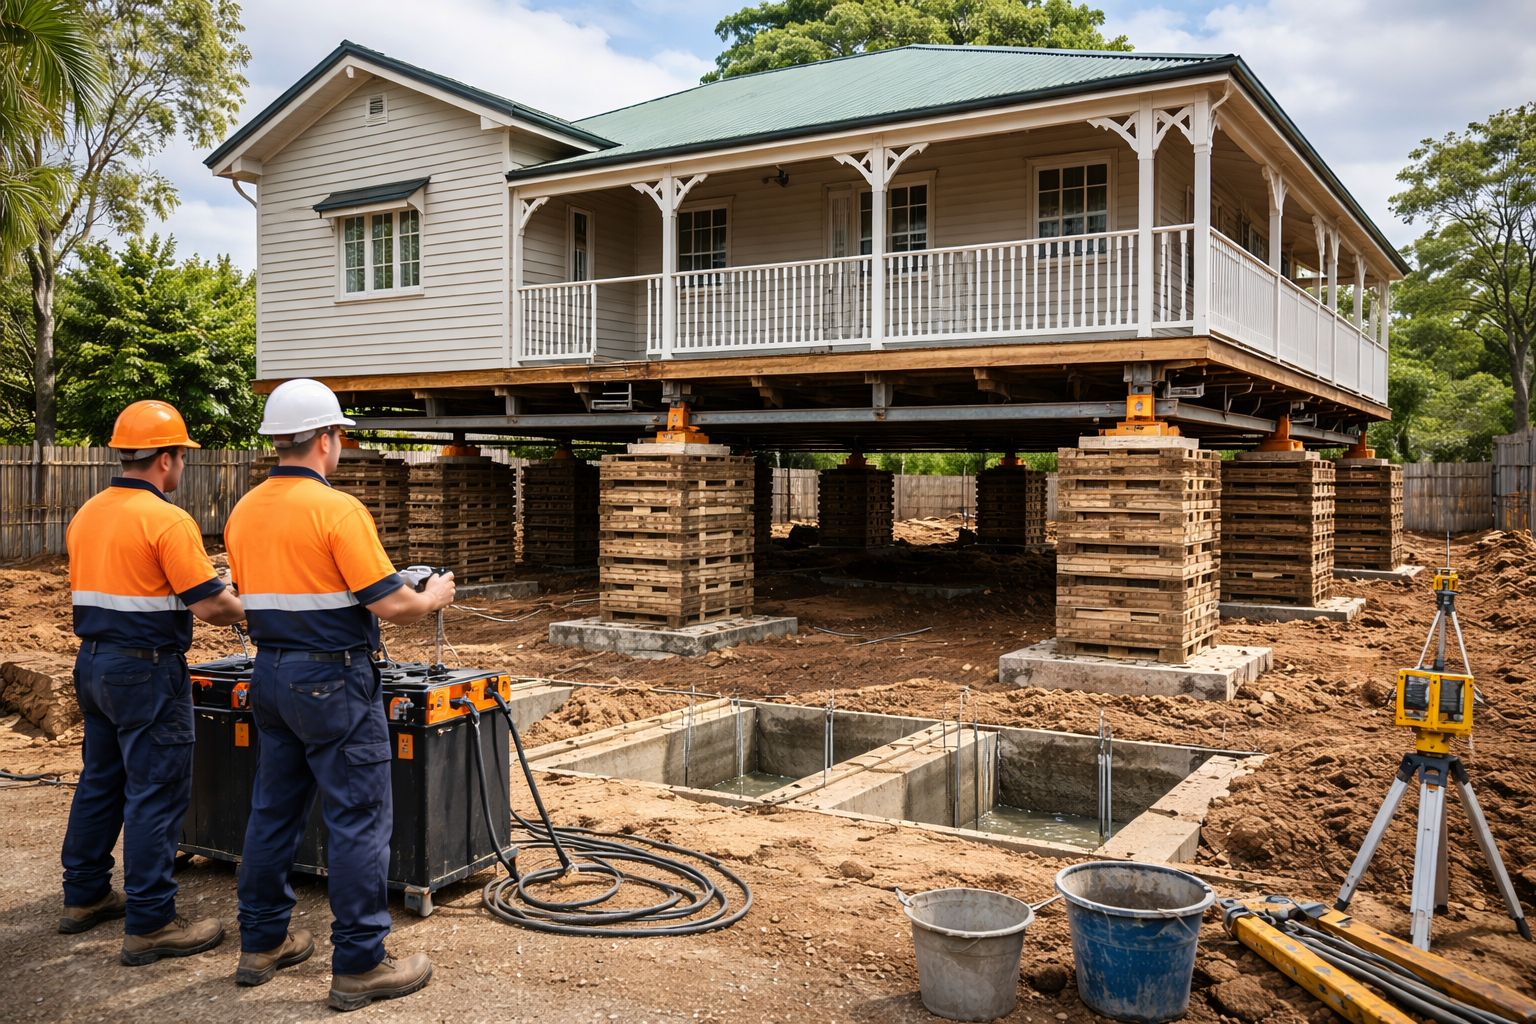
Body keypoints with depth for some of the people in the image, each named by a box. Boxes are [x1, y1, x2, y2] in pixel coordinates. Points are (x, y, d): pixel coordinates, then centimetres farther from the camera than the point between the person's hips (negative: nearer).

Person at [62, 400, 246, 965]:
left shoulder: (86, 514, 9)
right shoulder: (167, 521, -17)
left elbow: (91, 590, 18)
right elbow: (209, 604, -20)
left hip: (92, 661, 9)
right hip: (147, 670, -9)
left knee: (100, 782, 20)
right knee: (156, 794, -2)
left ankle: (83, 896, 33)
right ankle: (149, 923, 3)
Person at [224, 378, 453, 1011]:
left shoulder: (243, 512, 8)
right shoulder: (337, 509, -17)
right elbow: (390, 604, -18)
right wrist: (434, 598, 1)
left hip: (271, 674, 8)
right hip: (333, 679, -8)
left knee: (274, 810, 17)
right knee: (359, 820, 0)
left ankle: (261, 943, 28)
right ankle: (359, 965, 5)